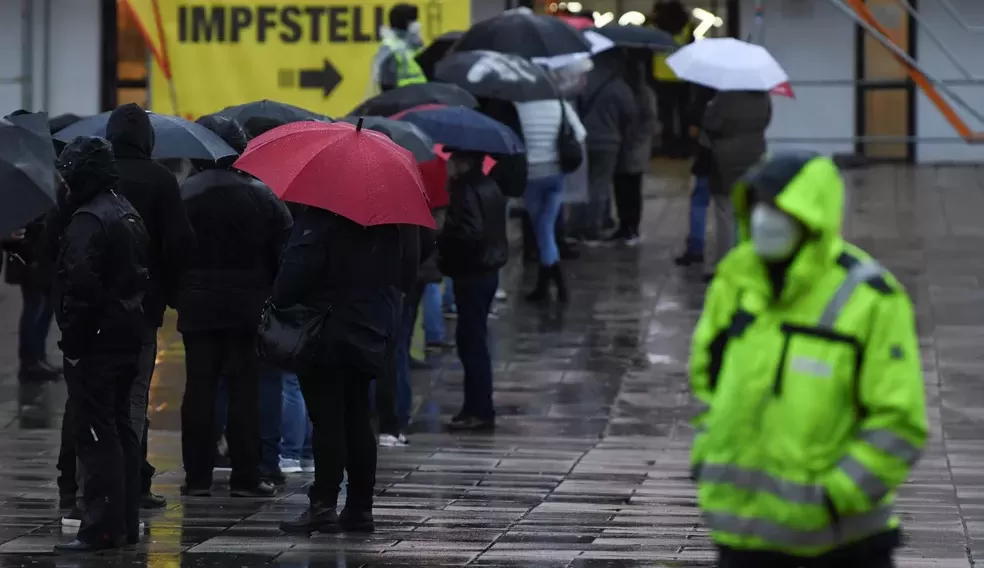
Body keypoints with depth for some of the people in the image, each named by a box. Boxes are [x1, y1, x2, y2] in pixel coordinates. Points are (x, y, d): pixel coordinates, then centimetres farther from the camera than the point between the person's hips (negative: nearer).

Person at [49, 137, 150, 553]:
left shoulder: (87, 220, -18)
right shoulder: (129, 214, 14)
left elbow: (81, 284, -23)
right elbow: (144, 272, 17)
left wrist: (73, 341, -17)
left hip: (96, 342, -10)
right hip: (129, 334, 10)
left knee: (94, 433, -6)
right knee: (120, 430, 16)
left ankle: (102, 527, -7)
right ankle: (126, 522, 21)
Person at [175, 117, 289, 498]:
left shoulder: (184, 195, -3)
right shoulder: (261, 196, -3)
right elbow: (284, 251, -1)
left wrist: (175, 294, 9)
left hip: (197, 308, 1)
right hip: (247, 306, -1)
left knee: (199, 389, 4)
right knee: (245, 388, 2)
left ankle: (198, 476, 4)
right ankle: (245, 477, 2)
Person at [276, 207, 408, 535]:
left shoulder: (317, 221, -15)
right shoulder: (396, 224, 6)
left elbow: (297, 271, -21)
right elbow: (408, 273, 15)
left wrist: (279, 301, -7)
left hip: (323, 337, -6)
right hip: (372, 333, 6)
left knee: (327, 422, -6)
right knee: (357, 420, 12)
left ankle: (323, 505, -9)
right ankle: (360, 508, 13)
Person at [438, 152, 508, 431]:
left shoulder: (467, 192, -19)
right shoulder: (489, 188, 12)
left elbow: (468, 232, -28)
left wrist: (440, 241, -12)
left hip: (471, 275, -10)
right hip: (487, 270, 10)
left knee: (472, 341, -5)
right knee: (474, 340, 17)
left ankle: (479, 411, -3)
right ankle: (477, 407, 22)